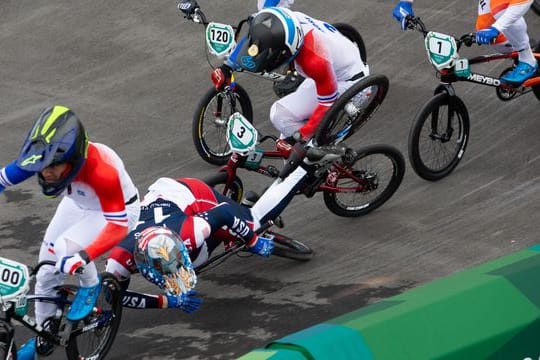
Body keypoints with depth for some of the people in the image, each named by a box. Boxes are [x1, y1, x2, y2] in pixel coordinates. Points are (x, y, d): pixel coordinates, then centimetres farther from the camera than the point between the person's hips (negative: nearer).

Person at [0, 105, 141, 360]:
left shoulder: (102, 171, -43)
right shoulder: (47, 156, -29)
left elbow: (118, 226, -40)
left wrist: (82, 258, -52)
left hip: (118, 210, -6)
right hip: (77, 204, 6)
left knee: (65, 247, -30)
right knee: (46, 271, 6)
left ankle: (90, 285, 2)